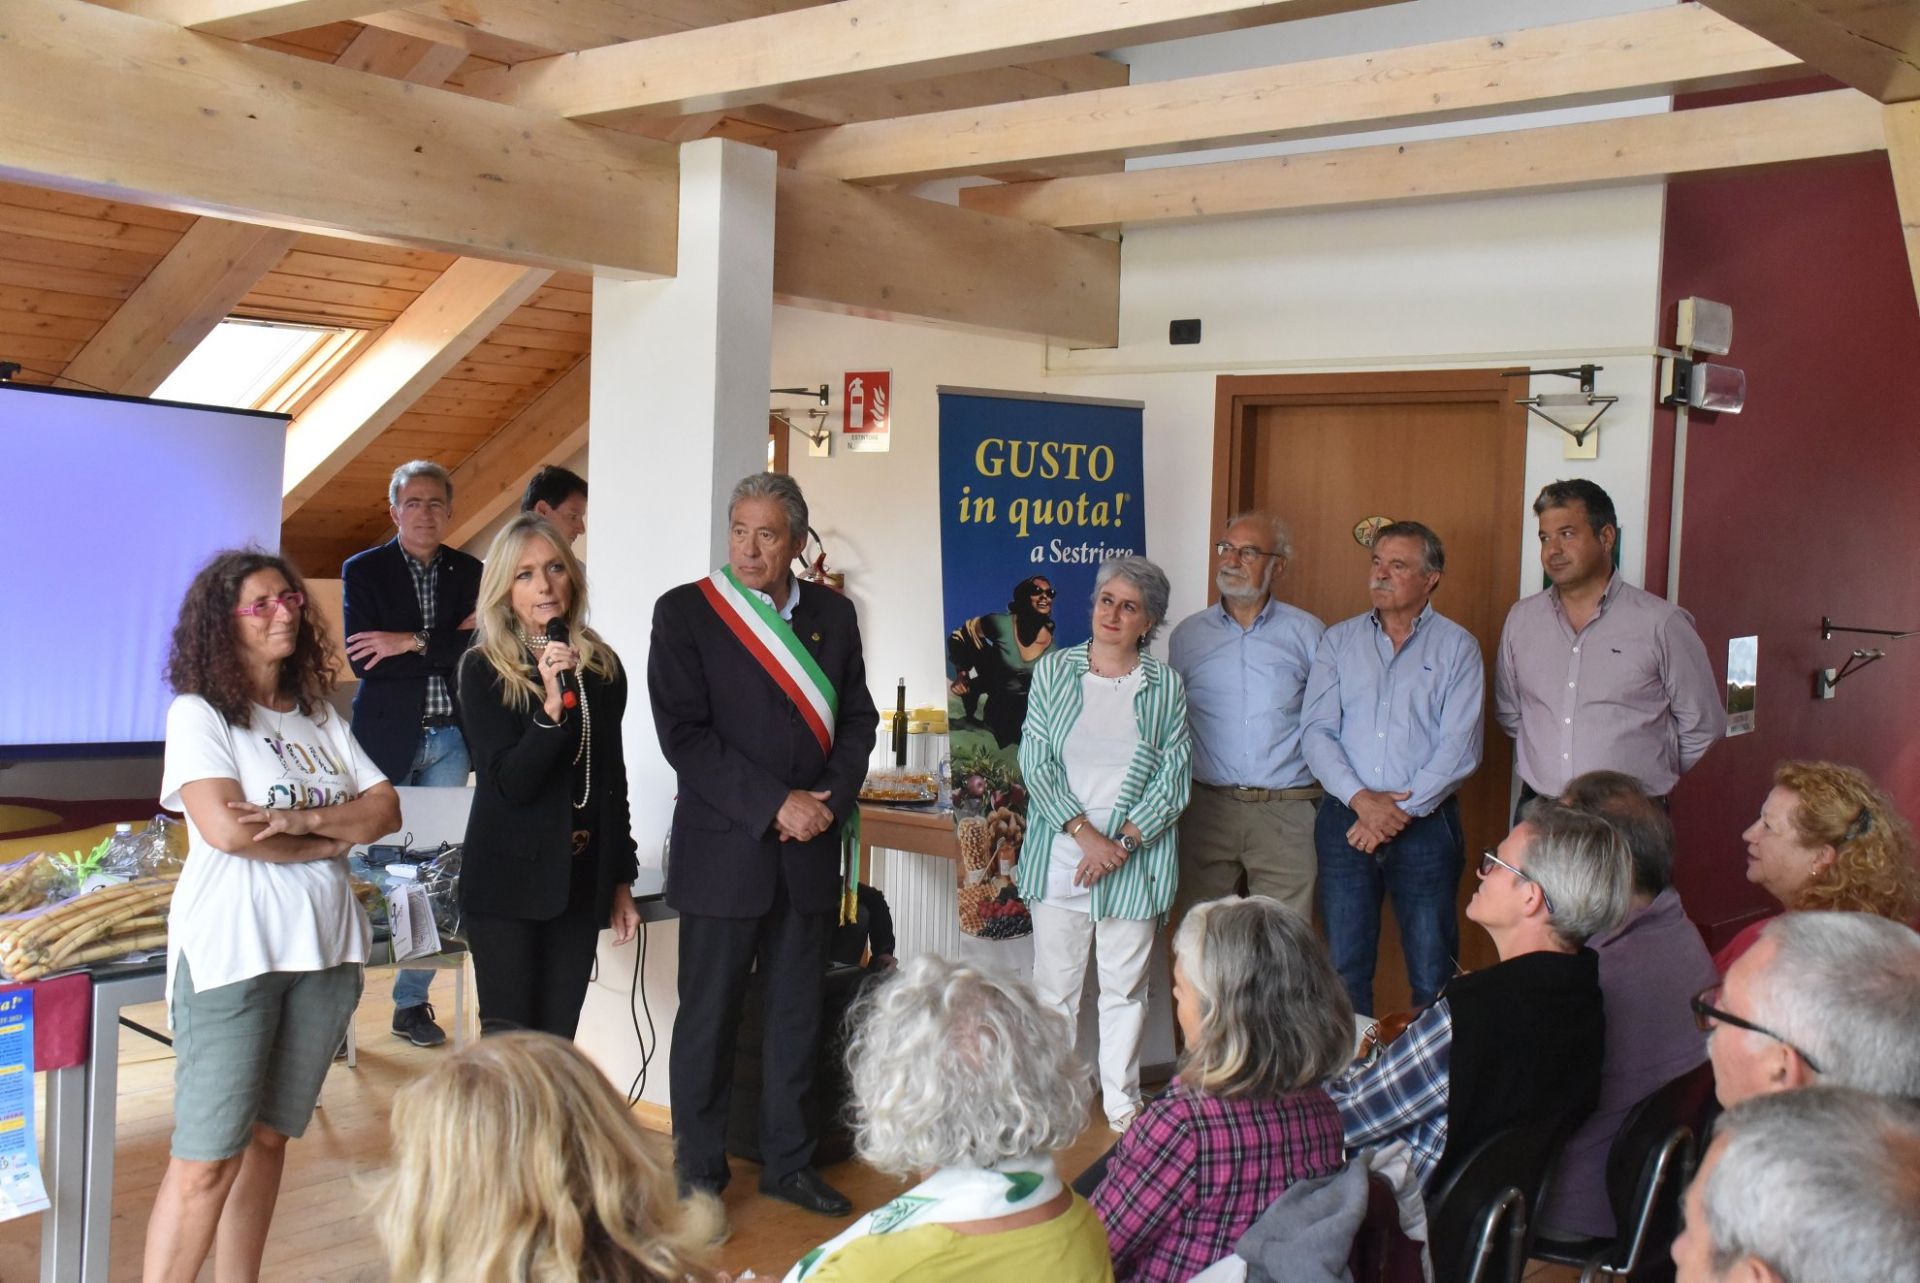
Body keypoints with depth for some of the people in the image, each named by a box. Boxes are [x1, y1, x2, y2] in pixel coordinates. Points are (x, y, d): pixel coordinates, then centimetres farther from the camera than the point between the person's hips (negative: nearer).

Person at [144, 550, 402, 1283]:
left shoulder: (321, 720, 15)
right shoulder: (197, 714, -2)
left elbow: (387, 810, 5)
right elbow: (225, 827, -15)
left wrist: (301, 819, -13)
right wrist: (334, 839, -4)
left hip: (324, 949, 5)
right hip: (231, 952, -5)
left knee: (269, 1139, 11)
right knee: (208, 1158, -5)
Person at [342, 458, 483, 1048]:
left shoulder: (470, 573, 7)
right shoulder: (363, 570, 0)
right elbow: (363, 659, -11)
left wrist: (413, 642, -15)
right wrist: (446, 645, -13)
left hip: (448, 741, 3)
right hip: (385, 739, -2)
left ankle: (413, 1002, 16)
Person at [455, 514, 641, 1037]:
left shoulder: (603, 666, 6)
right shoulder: (484, 669, -5)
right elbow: (509, 783, -14)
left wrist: (622, 881, 14)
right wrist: (551, 707, -27)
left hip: (581, 880, 4)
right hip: (509, 882, -3)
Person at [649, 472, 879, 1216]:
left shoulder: (831, 614, 7)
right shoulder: (684, 613, -6)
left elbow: (858, 719, 9)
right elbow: (684, 735, -12)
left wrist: (830, 799, -9)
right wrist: (774, 806, -17)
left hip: (810, 849, 4)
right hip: (723, 848, -4)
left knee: (798, 1012, 13)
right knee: (709, 1016, 6)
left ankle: (788, 1161, 27)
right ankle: (699, 1173, 21)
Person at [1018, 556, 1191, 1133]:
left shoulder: (1166, 685, 3)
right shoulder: (1053, 671, 3)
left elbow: (1175, 776, 0)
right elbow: (1035, 761, -3)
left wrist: (1123, 843, -11)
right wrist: (1084, 834, -13)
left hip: (1134, 863, 0)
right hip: (1059, 857, 0)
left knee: (1125, 987, 8)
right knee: (1054, 986, 6)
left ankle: (1122, 1102, 23)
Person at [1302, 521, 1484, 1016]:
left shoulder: (1457, 647, 3)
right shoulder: (1339, 641, 10)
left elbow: (1459, 747, -5)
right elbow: (1316, 731, 1)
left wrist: (1401, 811, -12)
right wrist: (1359, 798, -13)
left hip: (1425, 825, -2)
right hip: (1344, 822, 2)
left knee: (1433, 974, 1)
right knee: (1344, 965, 7)